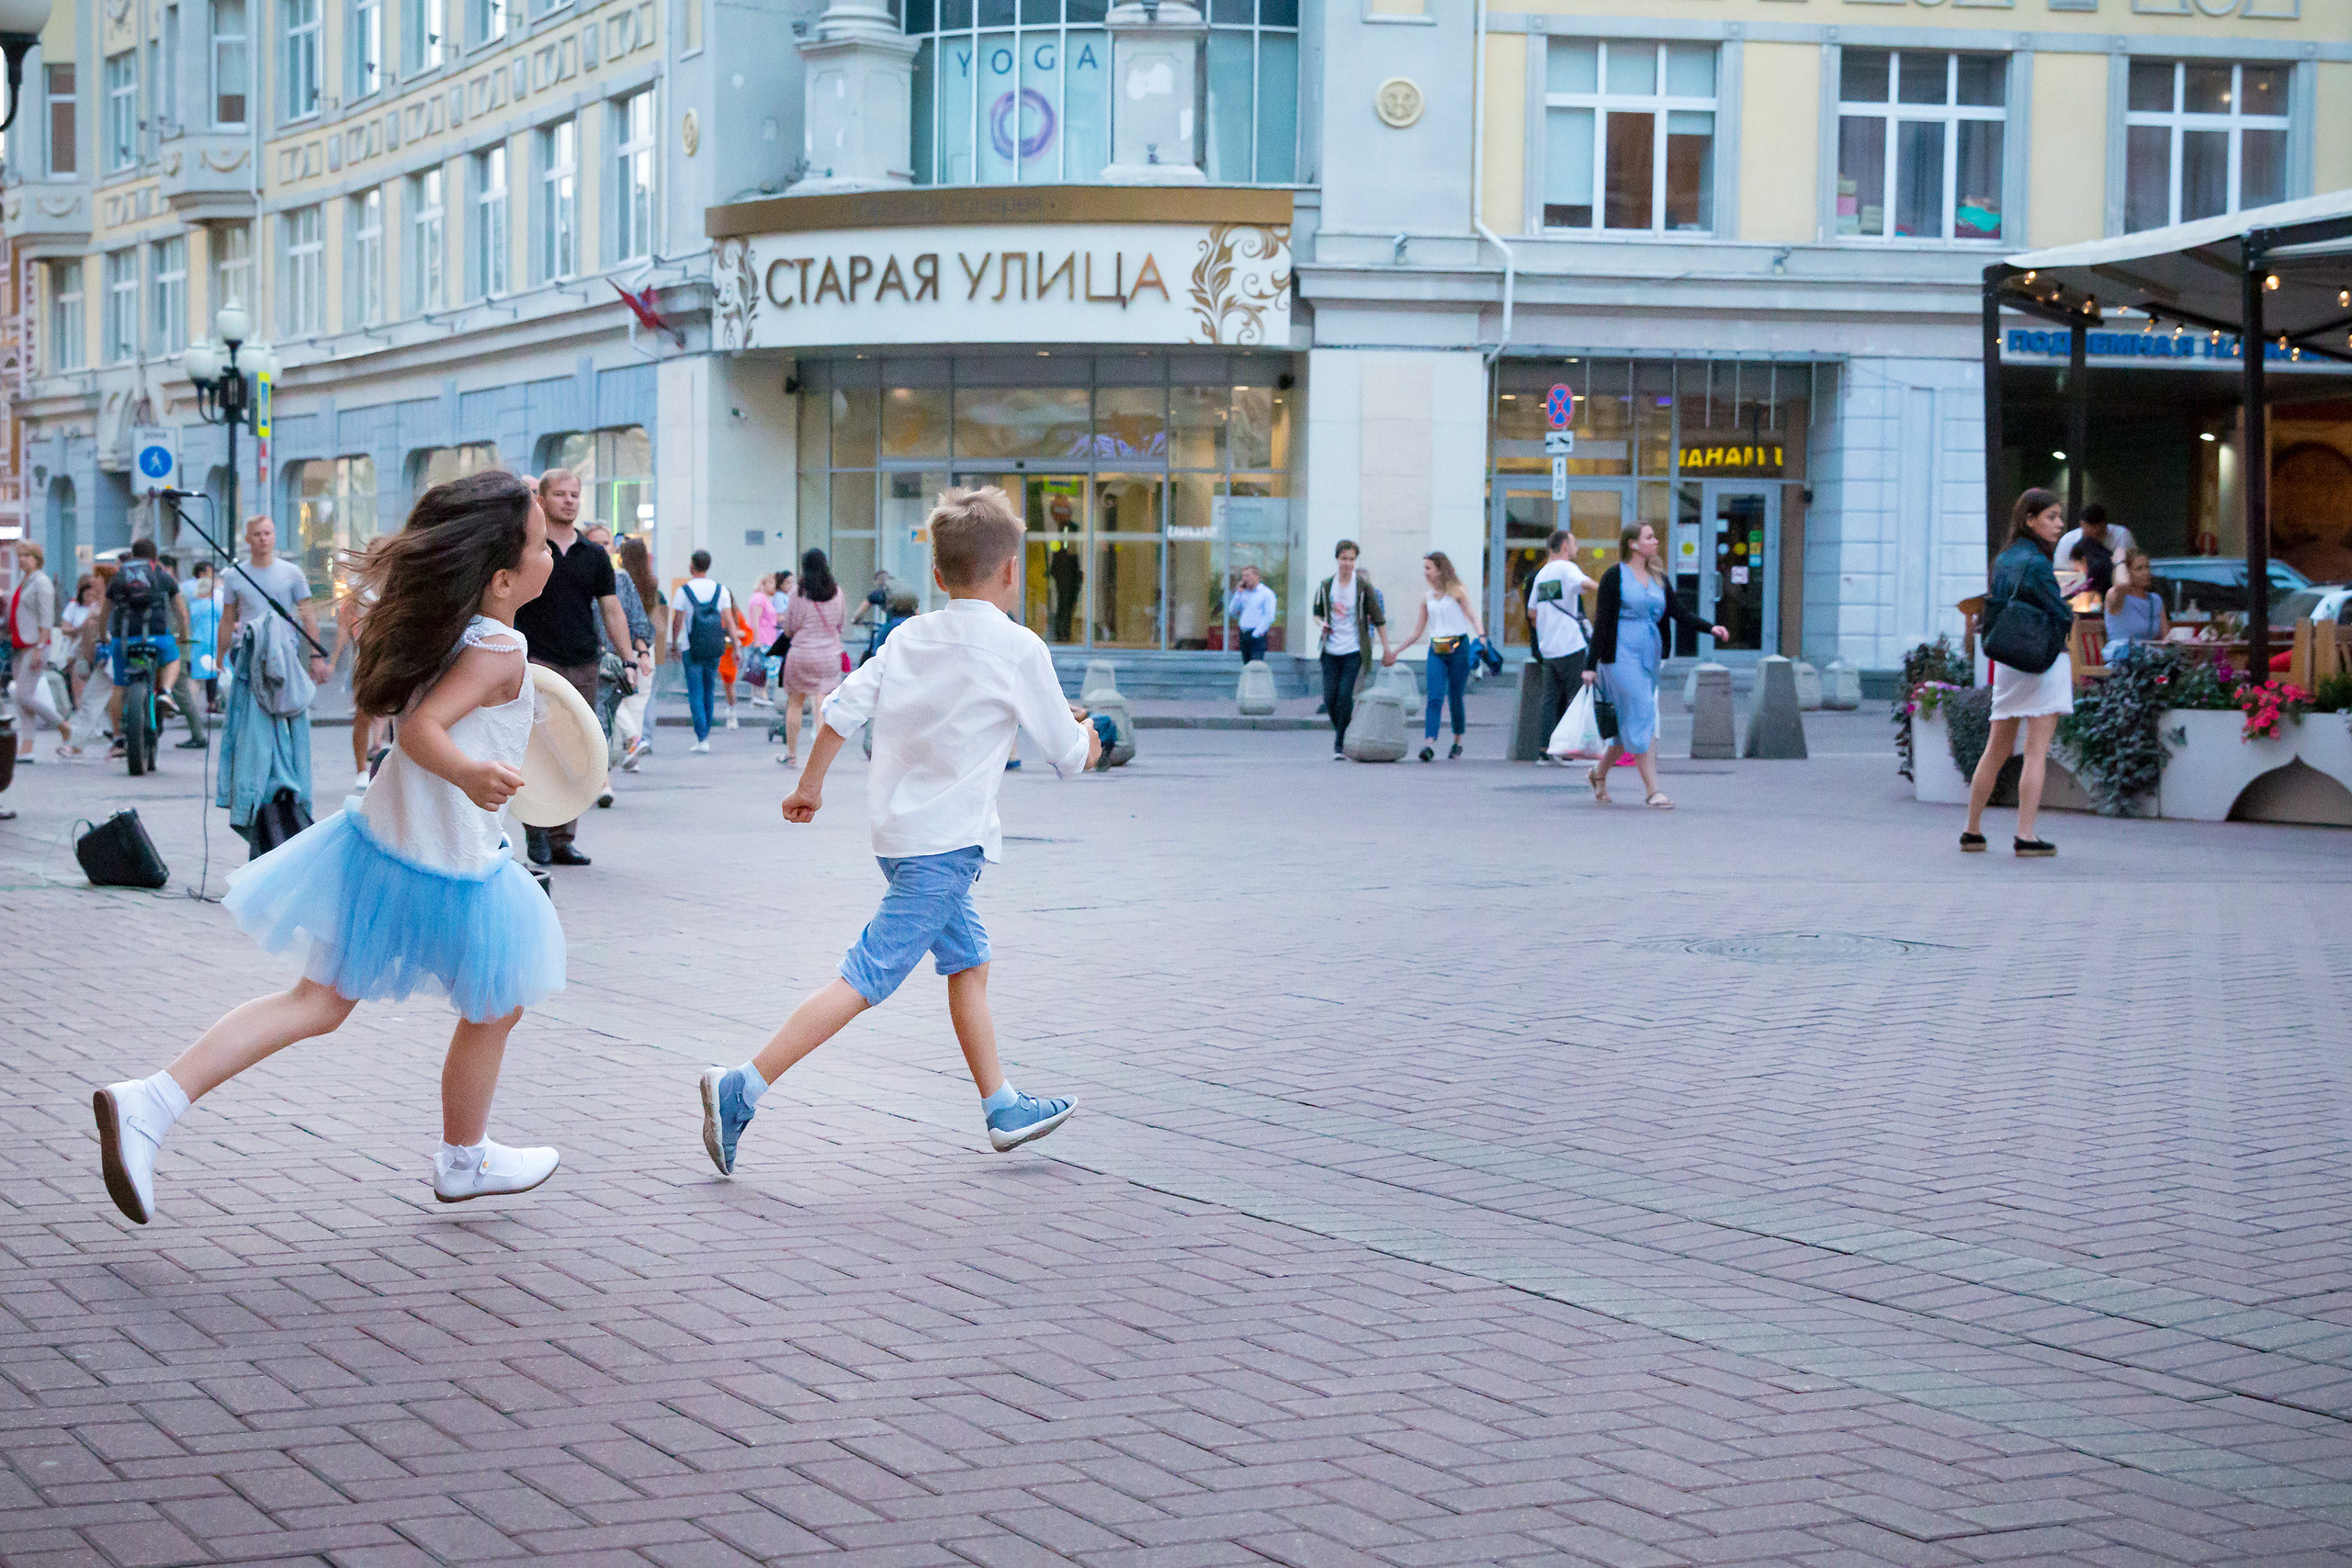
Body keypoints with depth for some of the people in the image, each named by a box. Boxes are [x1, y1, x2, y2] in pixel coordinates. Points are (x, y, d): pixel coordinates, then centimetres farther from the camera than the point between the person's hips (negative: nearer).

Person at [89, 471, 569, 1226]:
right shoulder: (498, 653, -21)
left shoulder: (442, 628, 5)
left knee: (317, 1003, 11)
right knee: (494, 1008, 17)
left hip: (381, 839, 8)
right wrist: (469, 774, -50)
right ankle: (464, 1160, 37)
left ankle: (150, 1101, -1)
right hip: (449, 871, -8)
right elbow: (421, 728, -32)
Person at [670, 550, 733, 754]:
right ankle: (705, 733, 25)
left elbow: (677, 621, -3)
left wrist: (674, 643, 12)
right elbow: (728, 620, 0)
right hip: (714, 648, 3)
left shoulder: (684, 590, -6)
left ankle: (702, 738, -12)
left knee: (695, 693, -1)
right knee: (710, 691, 17)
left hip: (691, 648, -3)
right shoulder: (720, 590, 1)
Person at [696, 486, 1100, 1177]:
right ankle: (741, 1088, -16)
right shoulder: (1020, 648, -8)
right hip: (947, 841, -8)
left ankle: (1003, 1108, 29)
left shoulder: (909, 635, 7)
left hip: (898, 828, 8)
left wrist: (809, 785, 18)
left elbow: (841, 710, 4)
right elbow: (1067, 755, -1)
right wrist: (1086, 742, 22)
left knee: (969, 961, 20)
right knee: (867, 979, -10)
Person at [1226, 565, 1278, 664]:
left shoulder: (1266, 593, -3)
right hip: (1243, 635, 6)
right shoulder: (1244, 593, 16)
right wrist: (1238, 593, 4)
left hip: (1258, 636, -6)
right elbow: (1232, 611, 12)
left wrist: (1256, 633, -15)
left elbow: (1269, 616, -10)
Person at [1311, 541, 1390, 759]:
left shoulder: (1363, 585, -2)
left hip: (1354, 651, -3)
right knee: (1330, 698, 0)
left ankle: (1340, 745, -5)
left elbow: (1378, 618, 2)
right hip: (1331, 650, 3)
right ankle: (1339, 732, 24)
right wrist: (1321, 623, -6)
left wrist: (1386, 649, 2)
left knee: (1345, 696, -12)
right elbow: (1317, 612, 18)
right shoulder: (1326, 585, 6)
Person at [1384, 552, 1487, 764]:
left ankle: (1458, 742, 22)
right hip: (1436, 651, 3)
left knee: (1455, 699, 3)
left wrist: (1481, 636, -25)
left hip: (1458, 649, -3)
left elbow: (1473, 617, -6)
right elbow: (1417, 633, 20)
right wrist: (1394, 652, 20)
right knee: (1435, 698, -13)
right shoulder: (1427, 598, 15)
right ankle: (1429, 744, -27)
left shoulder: (1457, 592, 3)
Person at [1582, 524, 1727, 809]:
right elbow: (1602, 621, -6)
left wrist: (1711, 628, -9)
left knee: (1630, 725, 9)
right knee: (1642, 716, -13)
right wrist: (1591, 665, -9)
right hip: (1621, 654, -7)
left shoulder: (1659, 579, 14)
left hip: (1649, 655, 7)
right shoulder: (1614, 576, -4)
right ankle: (1652, 790, -13)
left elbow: (1680, 613, 7)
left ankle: (1598, 774, 29)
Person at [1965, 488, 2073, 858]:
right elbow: (2062, 618, -15)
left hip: (2006, 661, 8)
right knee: (2037, 753, -6)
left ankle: (1972, 831, 21)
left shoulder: (2003, 560, 10)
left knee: (1996, 751, 16)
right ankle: (2025, 837, -9)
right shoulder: (2036, 563, -14)